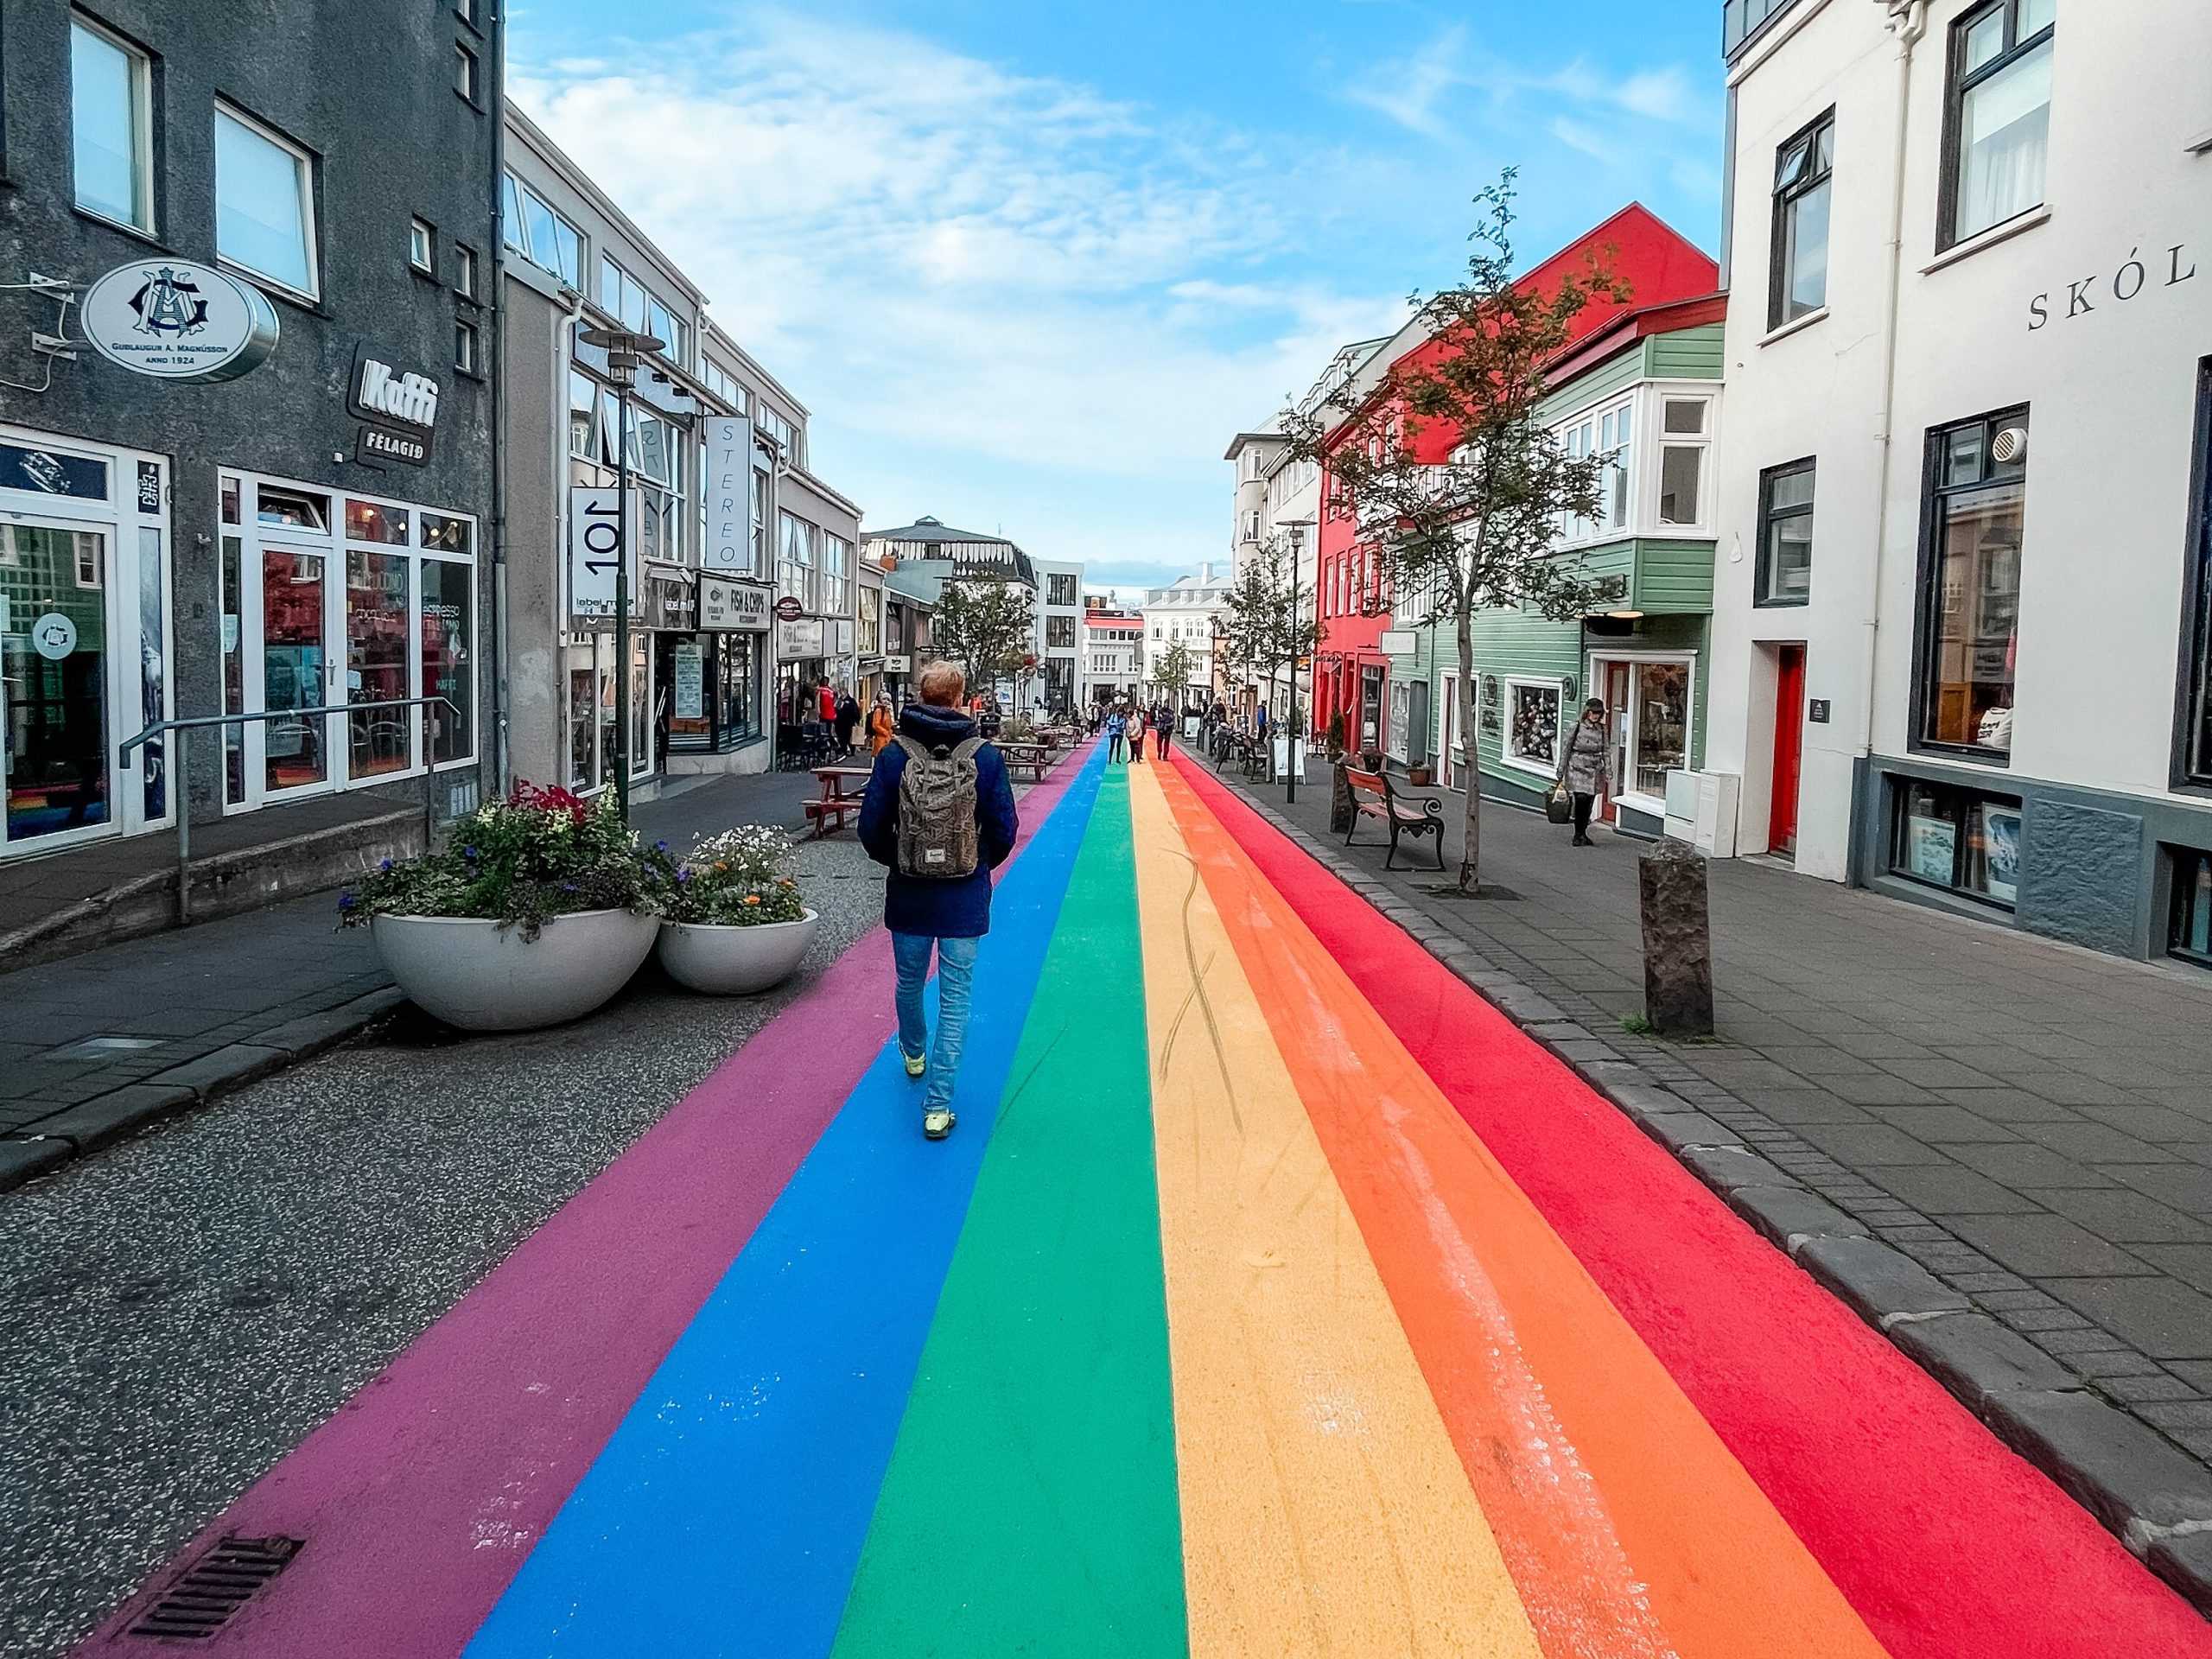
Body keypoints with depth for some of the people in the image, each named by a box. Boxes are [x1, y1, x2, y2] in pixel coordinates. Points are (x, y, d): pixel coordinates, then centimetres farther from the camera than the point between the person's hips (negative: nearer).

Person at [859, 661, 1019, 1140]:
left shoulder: (896, 754, -9)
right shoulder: (985, 756, -9)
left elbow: (871, 826, -7)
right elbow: (1004, 830, -6)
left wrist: (896, 862, 12)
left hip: (908, 895, 2)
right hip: (966, 900, -1)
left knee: (910, 980, 24)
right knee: (956, 995, 4)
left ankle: (914, 1052, 51)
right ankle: (938, 1105, 2)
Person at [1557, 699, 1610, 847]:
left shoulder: (1602, 729, 8)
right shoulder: (1577, 727, -4)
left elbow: (1606, 751, 12)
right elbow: (1566, 750, -1)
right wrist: (1561, 774, -1)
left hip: (1594, 773, 4)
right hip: (1578, 770, -4)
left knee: (1589, 805, 5)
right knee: (1581, 800, -15)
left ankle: (1583, 834, 17)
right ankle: (1578, 836, -7)